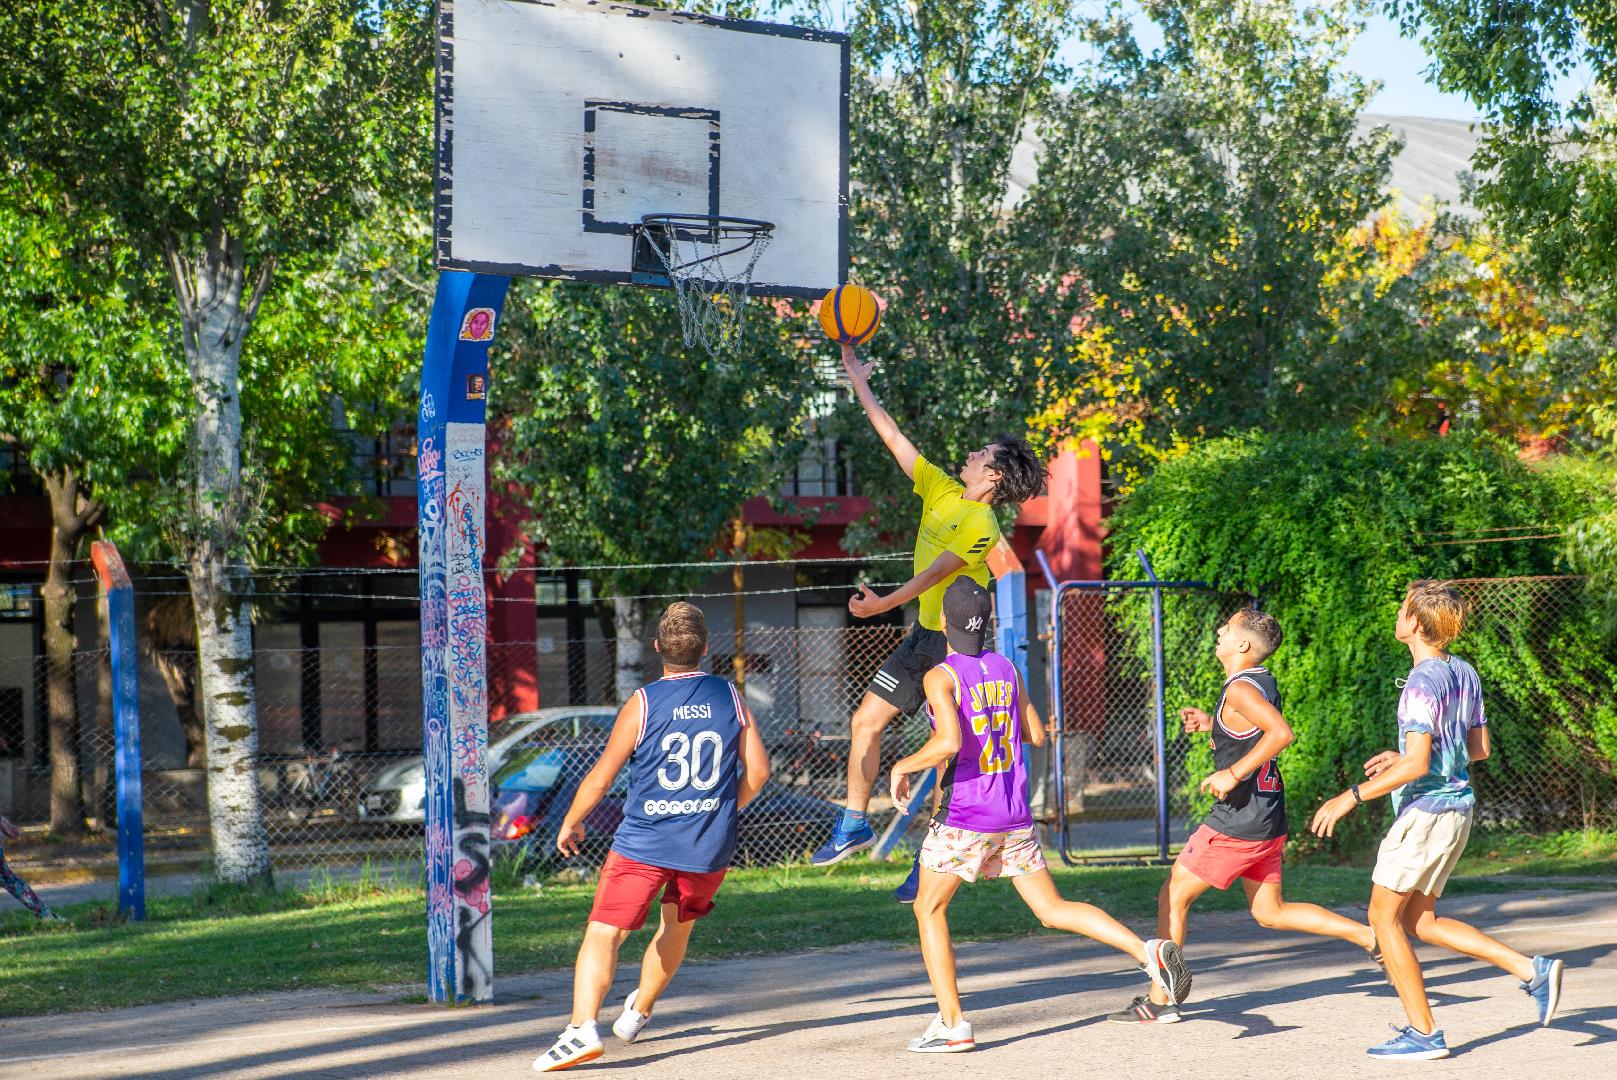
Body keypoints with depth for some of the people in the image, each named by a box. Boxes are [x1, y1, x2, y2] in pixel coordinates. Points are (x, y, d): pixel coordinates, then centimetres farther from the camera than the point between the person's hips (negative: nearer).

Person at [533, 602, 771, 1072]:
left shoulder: (642, 704, -7)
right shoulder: (730, 698, 2)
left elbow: (601, 777, -3)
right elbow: (758, 771, 3)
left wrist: (571, 823, 13)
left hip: (644, 843, -4)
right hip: (710, 844, 4)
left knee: (603, 933, -7)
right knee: (678, 925, 27)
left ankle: (582, 1027, -26)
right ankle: (637, 1014, 42)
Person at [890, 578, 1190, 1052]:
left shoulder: (940, 678, -11)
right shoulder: (1007, 670, 8)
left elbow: (948, 742, -25)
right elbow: (1037, 735, 14)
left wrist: (903, 766, -9)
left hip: (962, 818, -6)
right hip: (1015, 817, 6)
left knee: (929, 909, 12)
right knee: (1053, 910, 9)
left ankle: (952, 1023, 6)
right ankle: (1149, 951, -10)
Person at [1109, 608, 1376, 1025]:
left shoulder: (1241, 689, -18)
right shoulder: (1263, 682, 11)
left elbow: (1281, 733, -33)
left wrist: (1232, 774, -29)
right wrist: (1210, 723, 18)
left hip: (1237, 823, -9)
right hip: (1267, 821, 9)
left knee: (1173, 897, 3)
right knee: (1271, 913, 16)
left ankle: (1159, 1002, 8)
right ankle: (1371, 936, 8)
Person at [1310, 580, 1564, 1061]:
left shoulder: (1422, 683, -18)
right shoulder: (1465, 674, 9)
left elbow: (1417, 764, -24)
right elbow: (1480, 748, 16)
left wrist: (1351, 797, -19)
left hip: (1426, 810, -9)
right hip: (1457, 808, 9)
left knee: (1384, 916, 3)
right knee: (1419, 921, 16)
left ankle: (1423, 1033, 4)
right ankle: (1532, 970, 7)